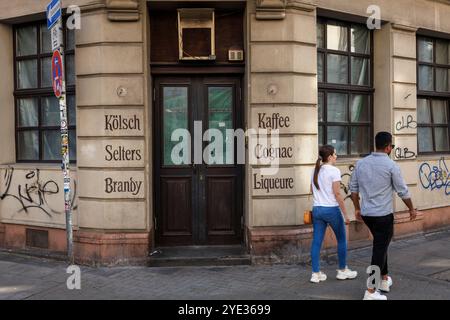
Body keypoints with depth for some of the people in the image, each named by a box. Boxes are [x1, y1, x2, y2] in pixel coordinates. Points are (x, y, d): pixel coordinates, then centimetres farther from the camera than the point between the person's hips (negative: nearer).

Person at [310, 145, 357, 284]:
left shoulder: (315, 170, 8)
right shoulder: (334, 170, -11)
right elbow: (337, 194, -13)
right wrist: (345, 214, -8)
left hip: (317, 209, 6)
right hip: (331, 209, -6)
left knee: (316, 242, 7)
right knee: (341, 240, 13)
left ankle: (316, 274, 10)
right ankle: (342, 270, 23)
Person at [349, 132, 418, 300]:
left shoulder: (361, 163, 3)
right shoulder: (391, 165, -12)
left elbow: (353, 188, 9)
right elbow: (403, 191, -4)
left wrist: (357, 208, 20)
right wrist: (412, 209, 11)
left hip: (366, 214, 6)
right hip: (383, 215, -6)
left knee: (380, 245, 24)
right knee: (380, 250, 1)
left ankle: (384, 280, 34)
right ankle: (370, 292, 3)